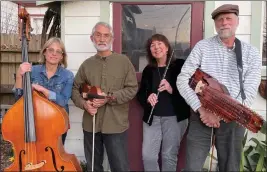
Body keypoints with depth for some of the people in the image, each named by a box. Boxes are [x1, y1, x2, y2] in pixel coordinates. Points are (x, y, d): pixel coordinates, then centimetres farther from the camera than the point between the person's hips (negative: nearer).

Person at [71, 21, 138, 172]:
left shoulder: (124, 61, -1)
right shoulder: (87, 64, 9)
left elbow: (132, 88, -5)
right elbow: (75, 89, 11)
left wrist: (110, 98, -17)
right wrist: (83, 103, -8)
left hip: (116, 124, -3)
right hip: (91, 124, 3)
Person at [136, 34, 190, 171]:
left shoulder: (180, 65, -4)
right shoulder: (148, 70, 9)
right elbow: (140, 93, 15)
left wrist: (172, 90, -21)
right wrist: (147, 98, -7)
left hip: (175, 117, -3)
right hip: (152, 117, 4)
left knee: (169, 156, 7)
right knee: (147, 155, 4)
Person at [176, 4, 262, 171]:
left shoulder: (251, 52, 2)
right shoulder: (202, 46, -2)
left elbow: (249, 91, -5)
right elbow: (183, 79, -7)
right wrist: (201, 109, -16)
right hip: (202, 114, -1)